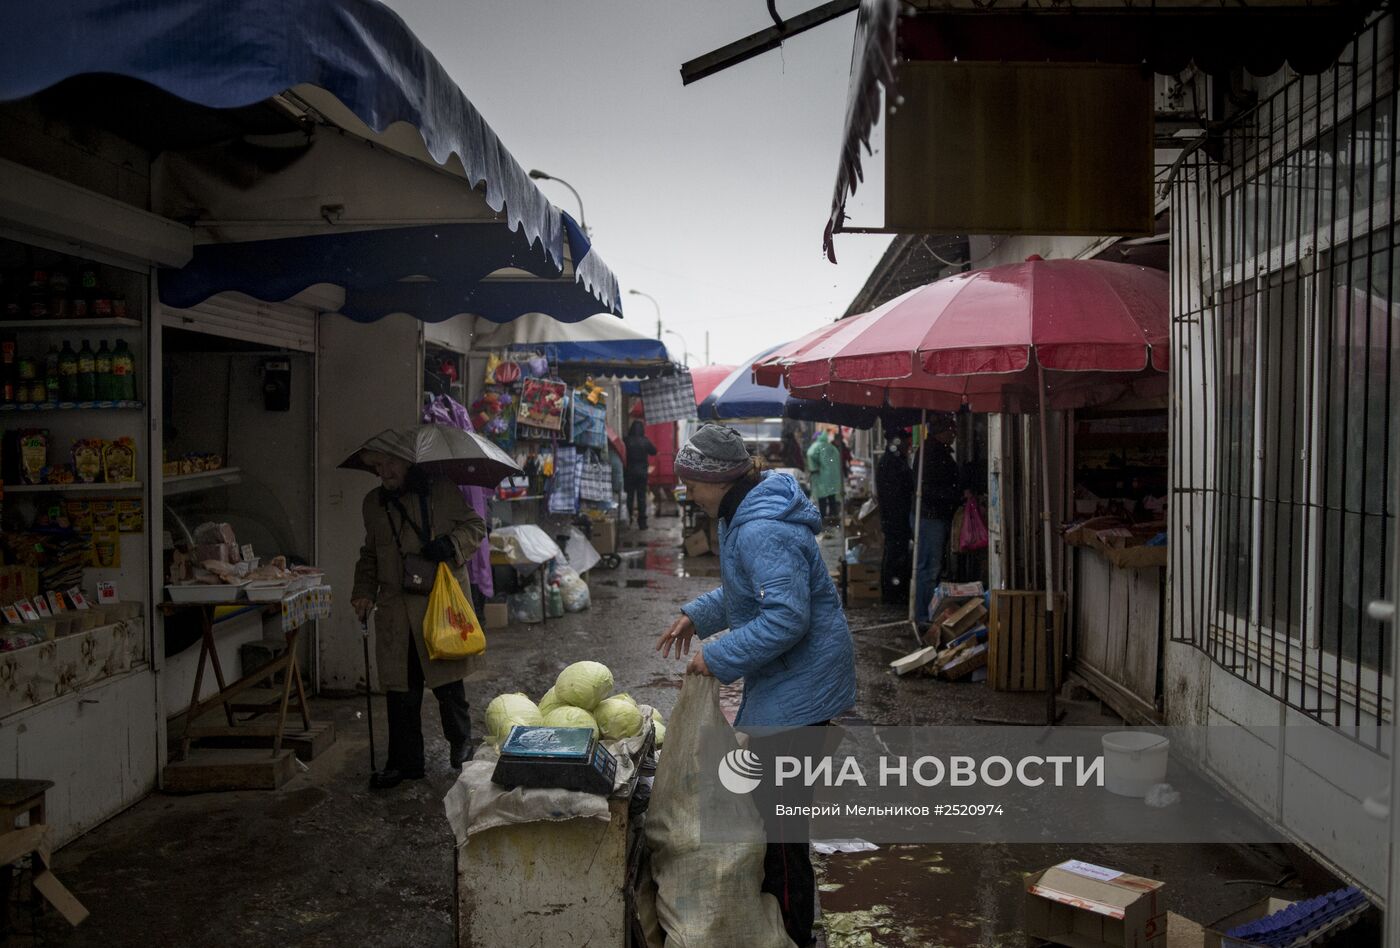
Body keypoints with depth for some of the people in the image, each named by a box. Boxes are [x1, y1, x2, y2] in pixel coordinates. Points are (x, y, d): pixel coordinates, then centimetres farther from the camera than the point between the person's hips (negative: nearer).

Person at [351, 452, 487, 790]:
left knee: (448, 678, 3)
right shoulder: (373, 503, 15)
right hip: (395, 610, 4)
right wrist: (364, 592, 10)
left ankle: (461, 743, 27)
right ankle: (405, 762, 16)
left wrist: (451, 544, -15)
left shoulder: (442, 490, 1)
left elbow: (476, 527, 4)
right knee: (400, 687, 4)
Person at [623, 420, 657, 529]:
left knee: (629, 496, 9)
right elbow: (654, 451, 8)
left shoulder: (627, 441, -10)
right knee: (641, 497, 5)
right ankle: (642, 522, 5)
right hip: (642, 472, 1)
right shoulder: (645, 441, -6)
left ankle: (628, 519, 9)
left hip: (629, 472, 0)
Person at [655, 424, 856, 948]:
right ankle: (773, 892, 44)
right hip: (783, 684, 11)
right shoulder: (745, 516, 8)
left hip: (796, 689, -11)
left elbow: (786, 618, -32)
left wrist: (717, 657, -24)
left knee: (781, 809, 2)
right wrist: (696, 615, 10)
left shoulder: (762, 532, -27)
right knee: (770, 798, 24)